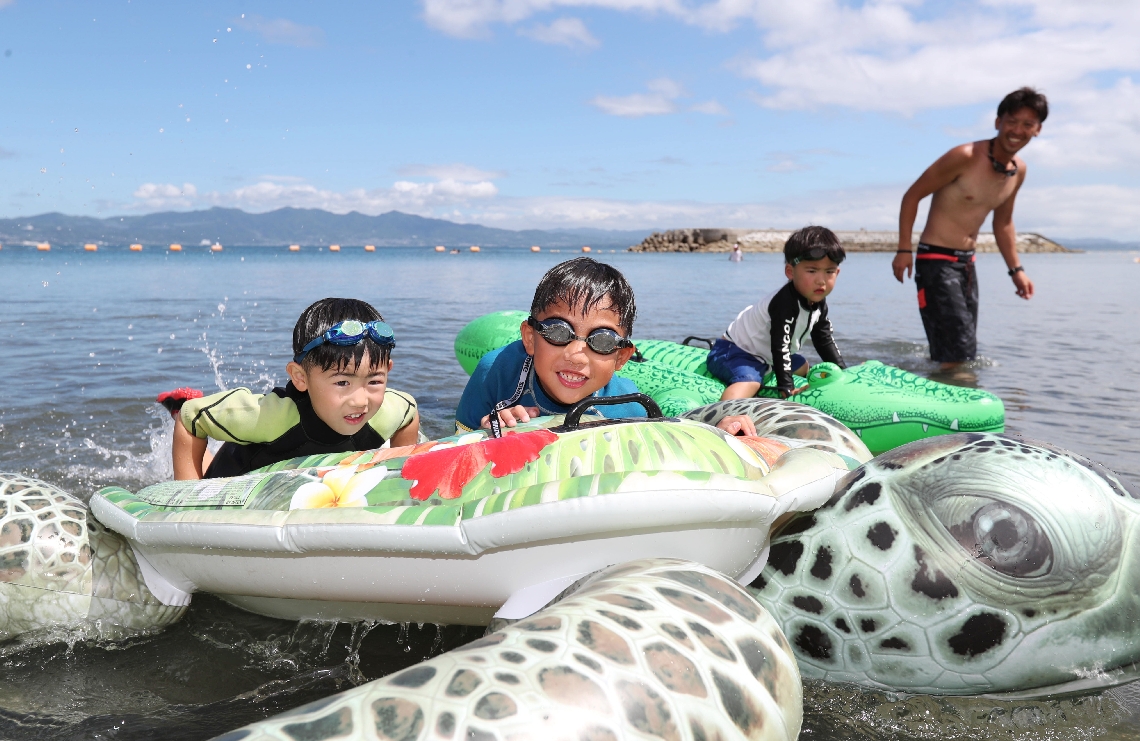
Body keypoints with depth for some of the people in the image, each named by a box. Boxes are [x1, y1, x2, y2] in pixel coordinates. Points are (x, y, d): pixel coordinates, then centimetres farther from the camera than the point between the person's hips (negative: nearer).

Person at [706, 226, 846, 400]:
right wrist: (786, 387, -35)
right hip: (734, 352, -11)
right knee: (749, 381, -40)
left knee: (802, 367, 30)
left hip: (765, 355, 11)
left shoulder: (818, 303, -3)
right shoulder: (784, 303, -33)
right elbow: (780, 346, -35)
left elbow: (824, 341, 12)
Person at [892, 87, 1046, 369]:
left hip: (967, 262, 8)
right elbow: (913, 195, -12)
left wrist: (1016, 269, 17)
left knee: (963, 354, 13)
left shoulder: (1019, 170, 7)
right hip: (936, 259, -8)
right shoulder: (966, 157, -16)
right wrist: (904, 250, -17)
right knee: (958, 354, -15)